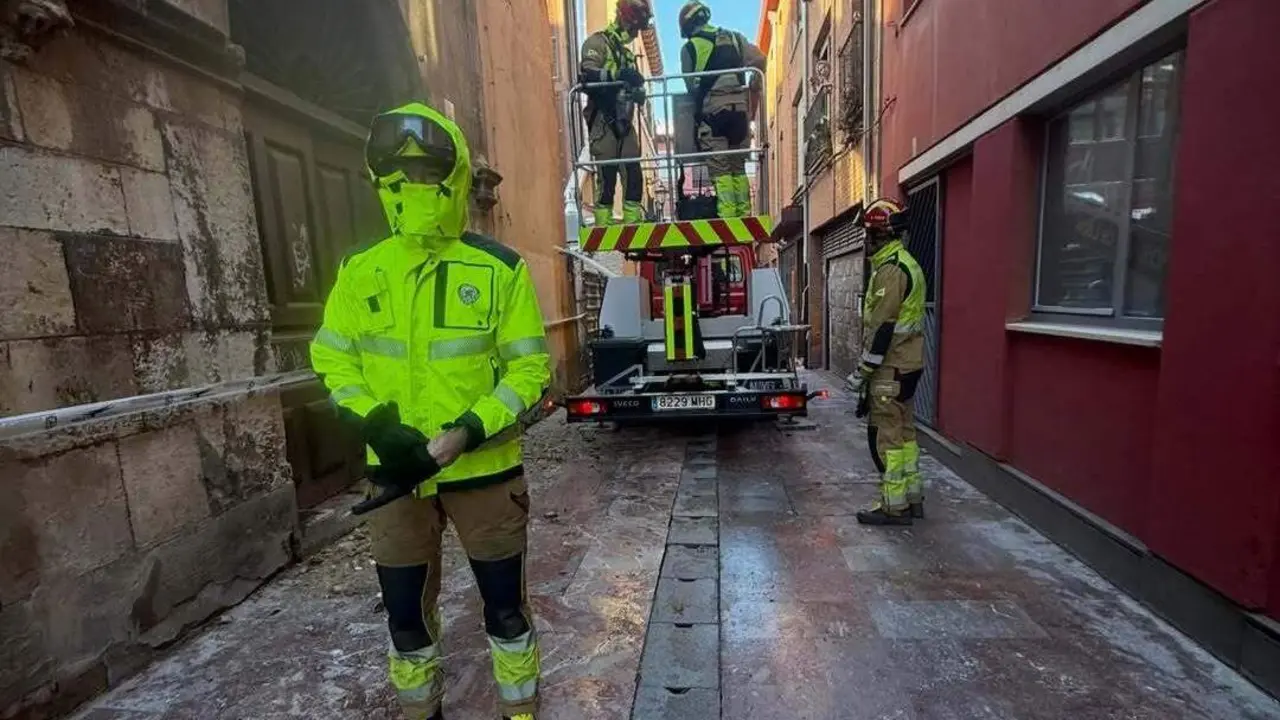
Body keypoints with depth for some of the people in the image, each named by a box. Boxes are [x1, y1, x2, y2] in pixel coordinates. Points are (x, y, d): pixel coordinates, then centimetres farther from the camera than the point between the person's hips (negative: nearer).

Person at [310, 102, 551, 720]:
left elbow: (530, 368, -9)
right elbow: (331, 357, 6)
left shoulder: (501, 269, -9)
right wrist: (375, 424, -11)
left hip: (483, 470, -2)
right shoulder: (360, 272, 1)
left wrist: (463, 435, -20)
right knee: (405, 610, 19)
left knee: (504, 605, 15)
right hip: (397, 472, 3)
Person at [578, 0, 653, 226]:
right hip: (603, 120, -8)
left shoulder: (626, 50, 24)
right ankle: (604, 222, -5)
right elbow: (586, 75, -19)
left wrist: (638, 91, 10)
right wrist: (618, 74, -31)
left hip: (624, 120, 8)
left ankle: (634, 219, 8)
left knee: (633, 172, 2)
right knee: (607, 173, -10)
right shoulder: (598, 42, -2)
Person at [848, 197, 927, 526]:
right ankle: (912, 498, 25)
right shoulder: (906, 263, 16)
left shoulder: (891, 268, -17)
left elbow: (882, 327, -22)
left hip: (890, 368, -10)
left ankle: (894, 506, 6)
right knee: (903, 431, 16)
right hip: (906, 364, 10)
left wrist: (862, 371, -16)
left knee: (886, 436, -3)